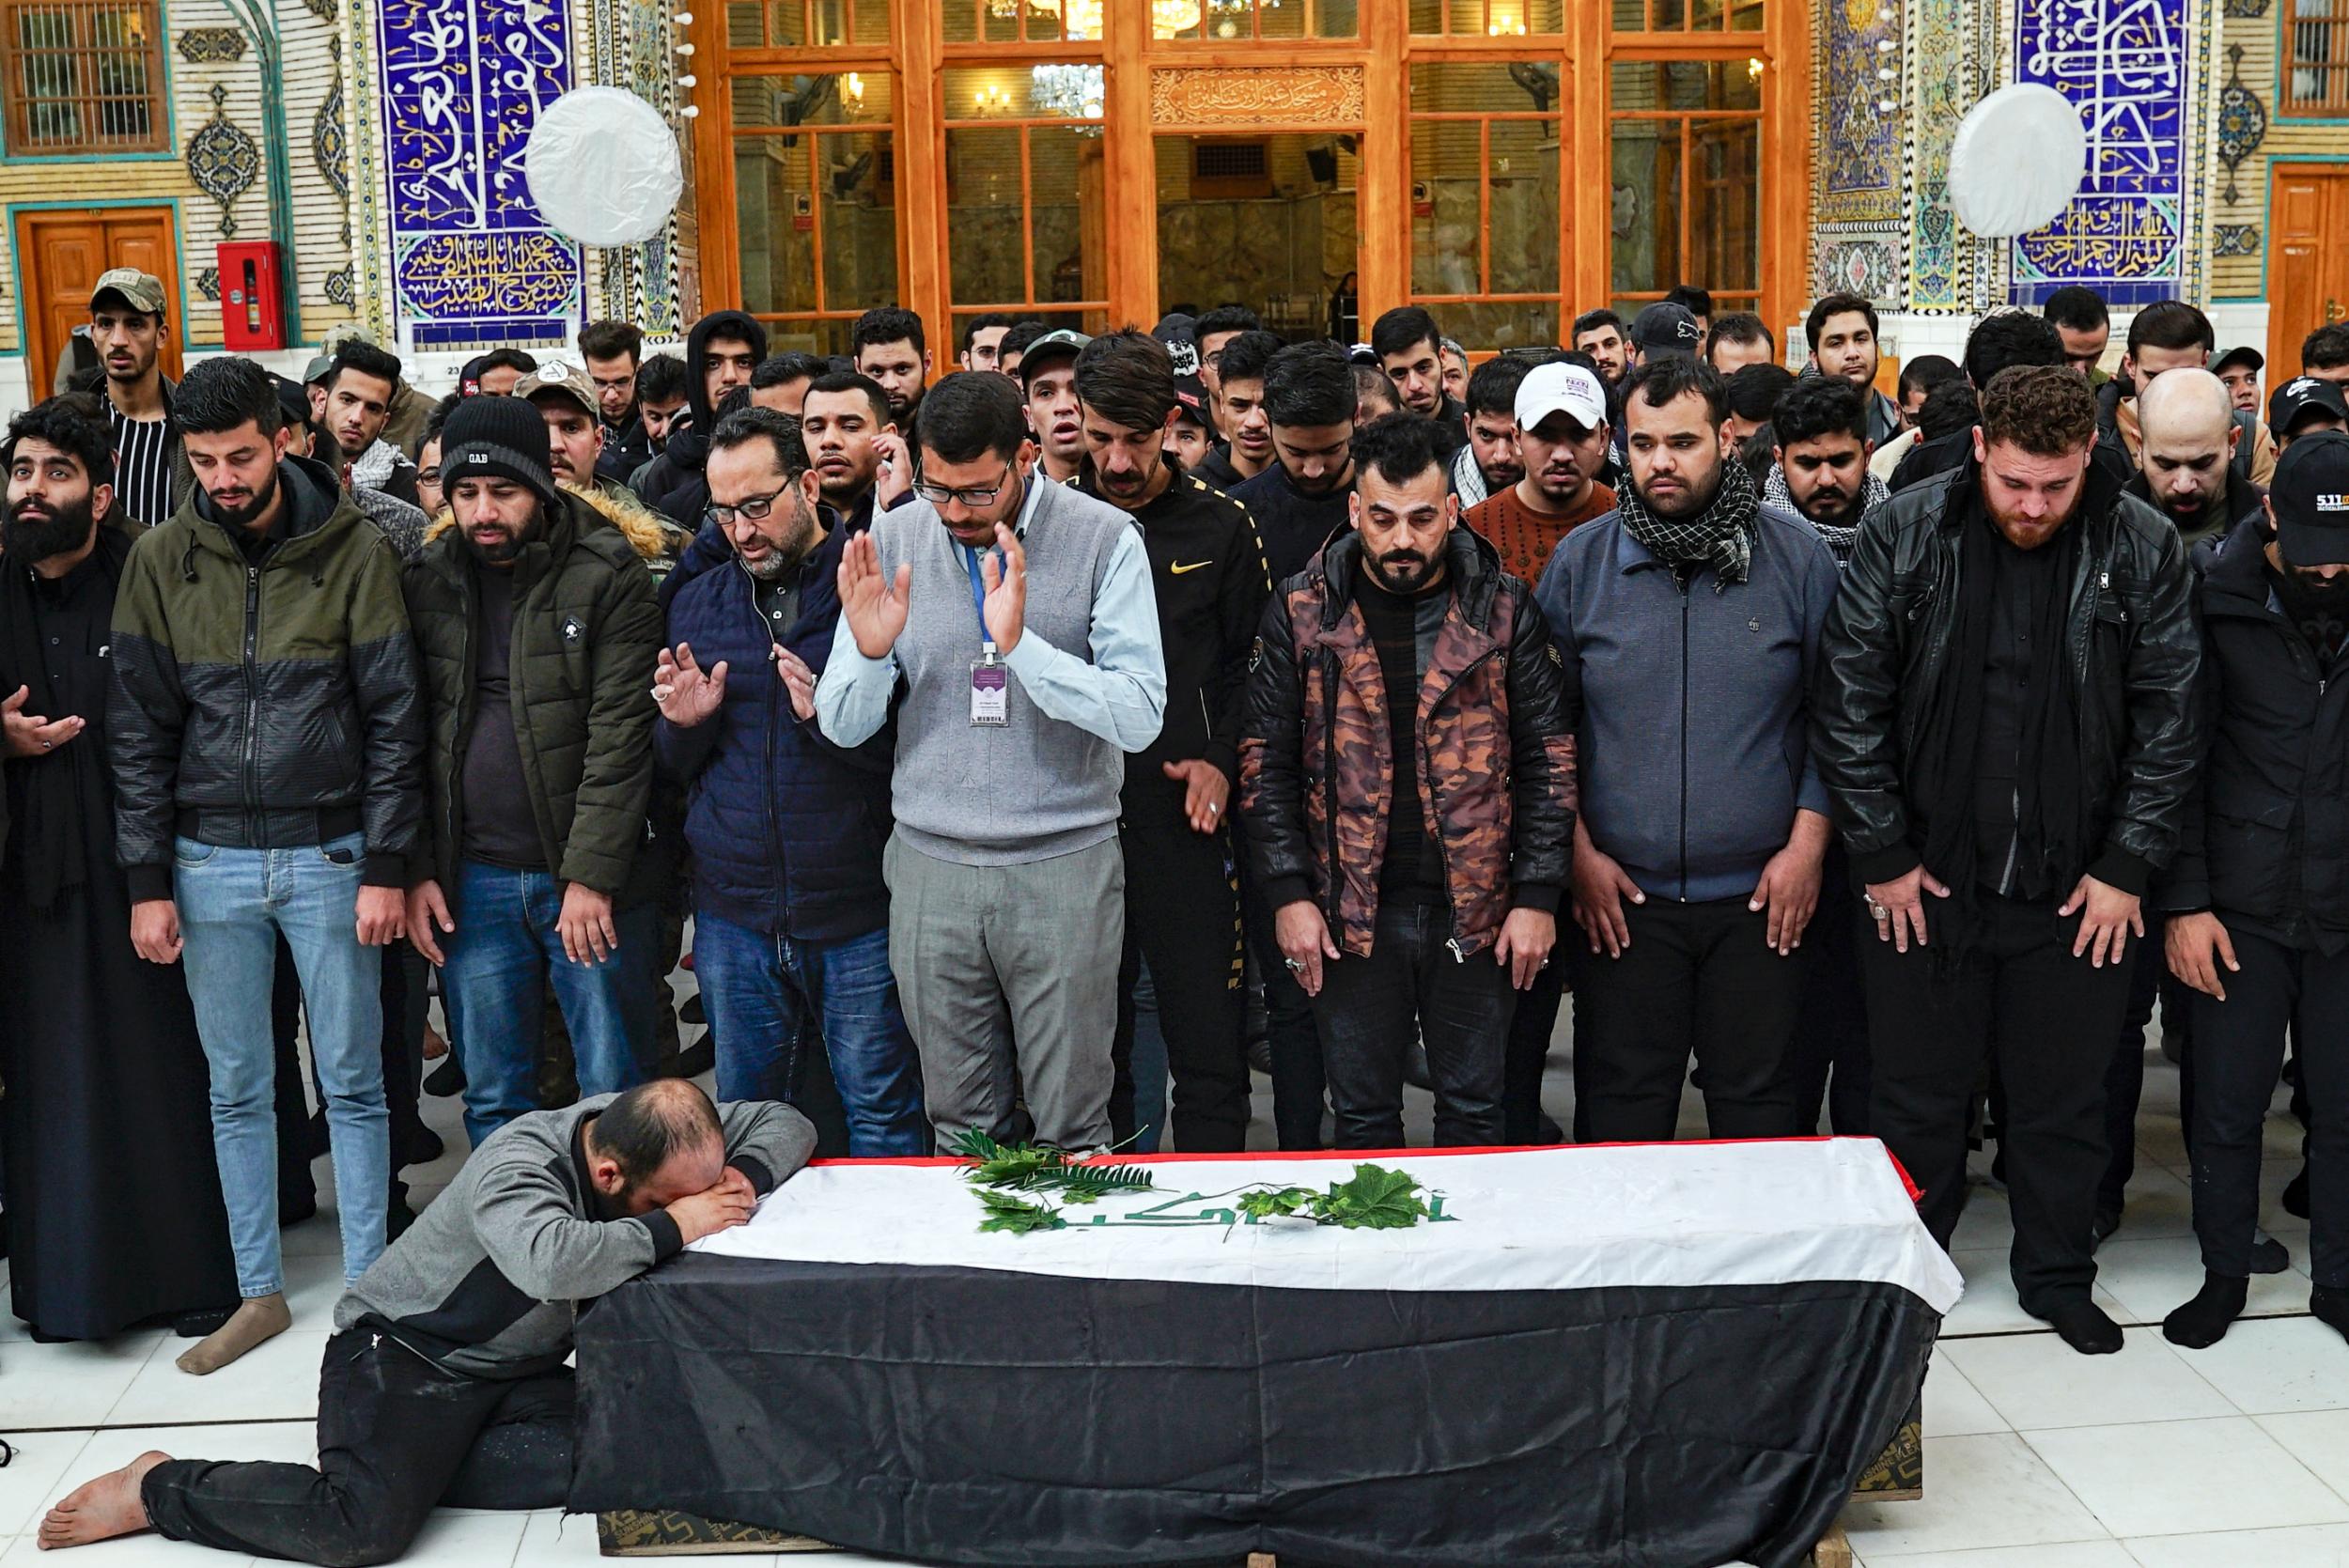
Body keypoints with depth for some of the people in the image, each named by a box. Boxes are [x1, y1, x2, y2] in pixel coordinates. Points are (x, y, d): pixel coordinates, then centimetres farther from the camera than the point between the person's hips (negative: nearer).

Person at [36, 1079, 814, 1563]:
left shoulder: (655, 1132, -11)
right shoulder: (518, 1164, -31)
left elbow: (785, 1123, -3)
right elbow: (553, 1261, -52)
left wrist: (741, 1182, -24)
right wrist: (674, 1224, -40)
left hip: (517, 1367, 7)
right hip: (403, 1352, -7)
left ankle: (405, 1461, -1)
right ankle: (161, 1488, -3)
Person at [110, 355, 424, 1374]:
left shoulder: (353, 552, -5)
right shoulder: (161, 562, 2)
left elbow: (393, 717, -5)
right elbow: (139, 731, 3)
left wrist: (385, 867, -9)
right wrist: (148, 881, -1)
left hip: (329, 855, -2)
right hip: (208, 863, 3)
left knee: (352, 1084, 5)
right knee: (236, 1090, 11)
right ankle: (260, 1291, 25)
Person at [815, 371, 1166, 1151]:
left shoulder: (1104, 539, -6)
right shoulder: (889, 542, 2)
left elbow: (1139, 717, -14)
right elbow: (841, 726, 4)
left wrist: (1020, 645, -25)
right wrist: (870, 653, -16)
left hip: (1065, 864, -2)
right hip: (931, 865, 3)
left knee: (1074, 1127, 7)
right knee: (959, 1122, 14)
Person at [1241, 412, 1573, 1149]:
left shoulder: (1505, 607, 0)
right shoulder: (1301, 612, 0)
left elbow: (1548, 757, 1)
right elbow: (1267, 762, 1)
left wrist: (1537, 896, -5)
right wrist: (1288, 894, -7)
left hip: (1476, 910, 0)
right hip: (1351, 914, 0)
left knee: (1473, 1113, 13)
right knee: (1363, 1117, 12)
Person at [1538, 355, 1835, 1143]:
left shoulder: (1795, 555, 1)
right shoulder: (1579, 560, 2)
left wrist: (1808, 841, -3)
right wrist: (1579, 849, -1)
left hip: (1760, 896, 0)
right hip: (1621, 894, 0)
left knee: (1757, 1102, 10)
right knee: (1621, 1108, 8)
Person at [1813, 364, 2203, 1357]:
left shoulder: (2143, 550, -5)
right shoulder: (1903, 534, -8)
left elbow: (2169, 719, -1)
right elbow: (1850, 704, -6)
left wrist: (2128, 867, -4)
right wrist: (1882, 854, -6)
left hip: (2077, 888, 1)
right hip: (1924, 874, -1)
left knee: (2064, 1097, 14)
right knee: (1919, 1096, 12)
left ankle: (2056, 1273, 35)